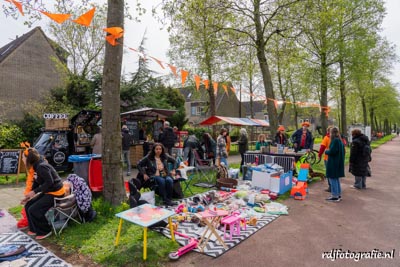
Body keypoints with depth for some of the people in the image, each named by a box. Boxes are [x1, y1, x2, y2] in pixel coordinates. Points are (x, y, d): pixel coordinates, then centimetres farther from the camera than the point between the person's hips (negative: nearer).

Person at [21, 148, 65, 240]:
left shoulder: (41, 166, -22)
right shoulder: (38, 166, 8)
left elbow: (49, 182, -26)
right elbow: (37, 182, 13)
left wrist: (34, 192, -20)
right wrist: (29, 195, 8)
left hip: (55, 193, -10)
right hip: (48, 192, 10)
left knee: (34, 210, -13)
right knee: (28, 205, 10)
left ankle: (44, 232, 5)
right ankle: (34, 229, 23)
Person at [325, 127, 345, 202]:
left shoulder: (335, 140, -18)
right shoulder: (340, 140, 11)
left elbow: (332, 151, -22)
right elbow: (342, 151, 18)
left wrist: (326, 151, -3)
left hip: (333, 163, -9)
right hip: (339, 162, 10)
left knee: (333, 179, -2)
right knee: (337, 179, 17)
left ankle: (335, 196, 3)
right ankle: (339, 194, 25)